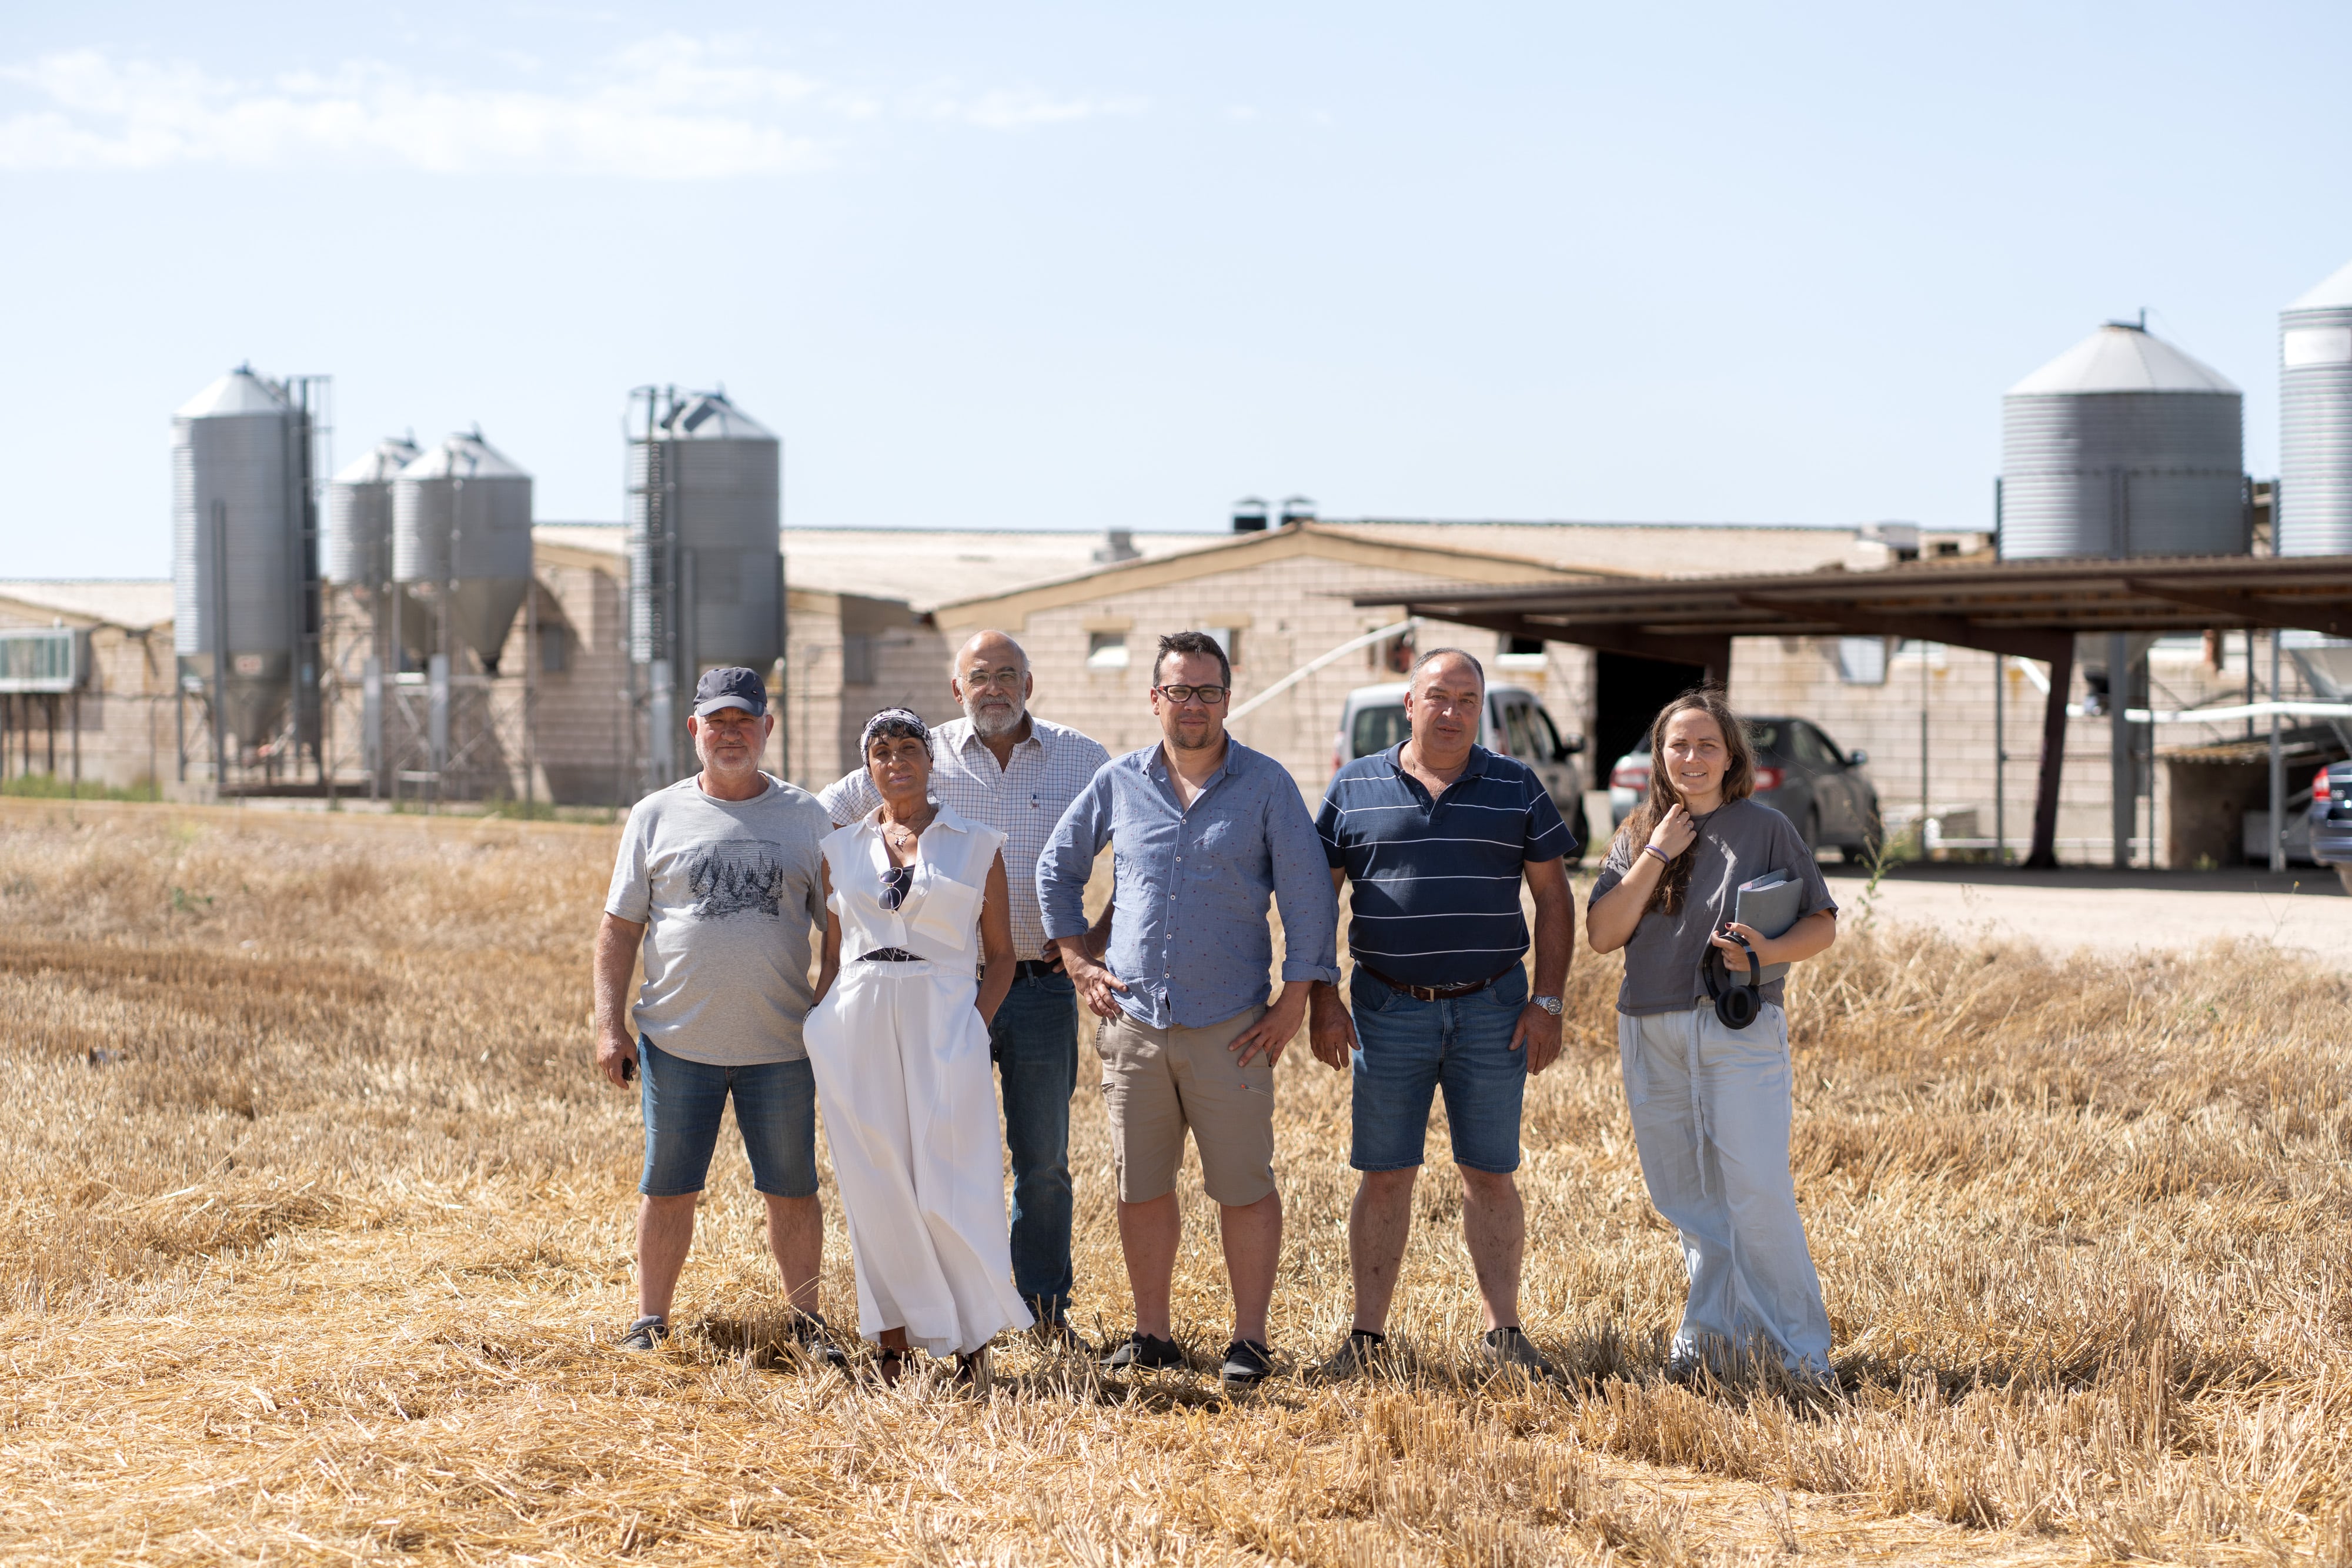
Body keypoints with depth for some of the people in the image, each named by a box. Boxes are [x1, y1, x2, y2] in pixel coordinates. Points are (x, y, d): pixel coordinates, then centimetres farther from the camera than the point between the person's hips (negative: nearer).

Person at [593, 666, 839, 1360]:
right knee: (667, 1188, 5)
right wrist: (610, 1024, -2)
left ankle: (806, 1318, 17)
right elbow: (620, 926, 6)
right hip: (676, 1042, 0)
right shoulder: (656, 815, 5)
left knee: (793, 1190, 5)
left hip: (780, 1044, 0)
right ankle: (650, 1322, 16)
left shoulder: (806, 817, 6)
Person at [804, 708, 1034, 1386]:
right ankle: (894, 1344, 9)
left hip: (943, 1025, -2)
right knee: (876, 1190, 2)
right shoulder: (842, 849, 12)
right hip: (857, 1026, 2)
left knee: (948, 1192, -6)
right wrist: (816, 1033, 2)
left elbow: (1000, 956, 7)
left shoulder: (977, 846, 6)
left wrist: (974, 1024, -7)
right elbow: (832, 955, 15)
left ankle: (973, 1338, 8)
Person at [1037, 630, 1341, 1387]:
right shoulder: (1118, 782, 7)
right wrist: (1077, 962, 11)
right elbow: (1057, 868, 18)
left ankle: (1250, 1339, 8)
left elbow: (1309, 894, 0)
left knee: (1244, 1188, -1)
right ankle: (1152, 1333, 18)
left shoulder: (1266, 785, 0)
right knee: (1141, 1188, 7)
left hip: (1230, 1026, -2)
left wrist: (1297, 994, -5)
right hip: (1132, 1022, 3)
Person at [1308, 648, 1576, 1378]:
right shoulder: (1355, 789, 3)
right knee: (1384, 1176, 2)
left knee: (1490, 1175, 4)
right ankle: (1368, 1333, 8)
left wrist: (1548, 1002, -3)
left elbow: (1554, 899, 5)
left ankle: (1503, 1332, 11)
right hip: (1389, 1010, 0)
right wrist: (1321, 1000, -2)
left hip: (1491, 1009, 0)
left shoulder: (1517, 789, 4)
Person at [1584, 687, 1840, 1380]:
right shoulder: (1637, 836, 10)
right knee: (1687, 1199, 8)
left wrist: (1768, 952, -16)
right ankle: (1714, 1333, 20)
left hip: (1740, 1030, -4)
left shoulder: (1765, 828, 2)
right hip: (1652, 1033, 4)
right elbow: (1603, 934, -1)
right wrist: (1656, 855, -7)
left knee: (1757, 1192, -11)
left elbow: (1822, 925, 4)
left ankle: (1801, 1350, -4)